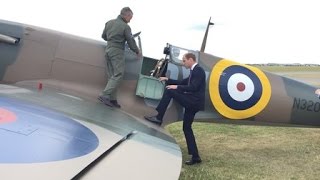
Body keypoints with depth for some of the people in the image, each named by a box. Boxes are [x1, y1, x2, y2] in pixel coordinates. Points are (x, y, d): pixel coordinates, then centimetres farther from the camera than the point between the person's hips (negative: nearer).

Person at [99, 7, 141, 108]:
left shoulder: (109, 22, 10)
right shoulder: (125, 27, -8)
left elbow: (103, 36, 19)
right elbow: (131, 41, -4)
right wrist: (137, 52, 10)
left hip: (108, 49, 8)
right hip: (117, 51, -8)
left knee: (111, 76, 8)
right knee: (118, 75, -8)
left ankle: (112, 99, 5)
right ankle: (105, 95, -18)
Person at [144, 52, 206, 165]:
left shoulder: (198, 70, -10)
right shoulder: (194, 71, 20)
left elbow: (193, 87, -20)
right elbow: (182, 82, 25)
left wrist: (177, 87, -18)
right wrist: (168, 80, 18)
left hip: (194, 102, -10)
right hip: (192, 103, 10)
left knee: (169, 91, -13)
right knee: (187, 128, 11)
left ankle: (158, 117, -9)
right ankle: (195, 156, 13)